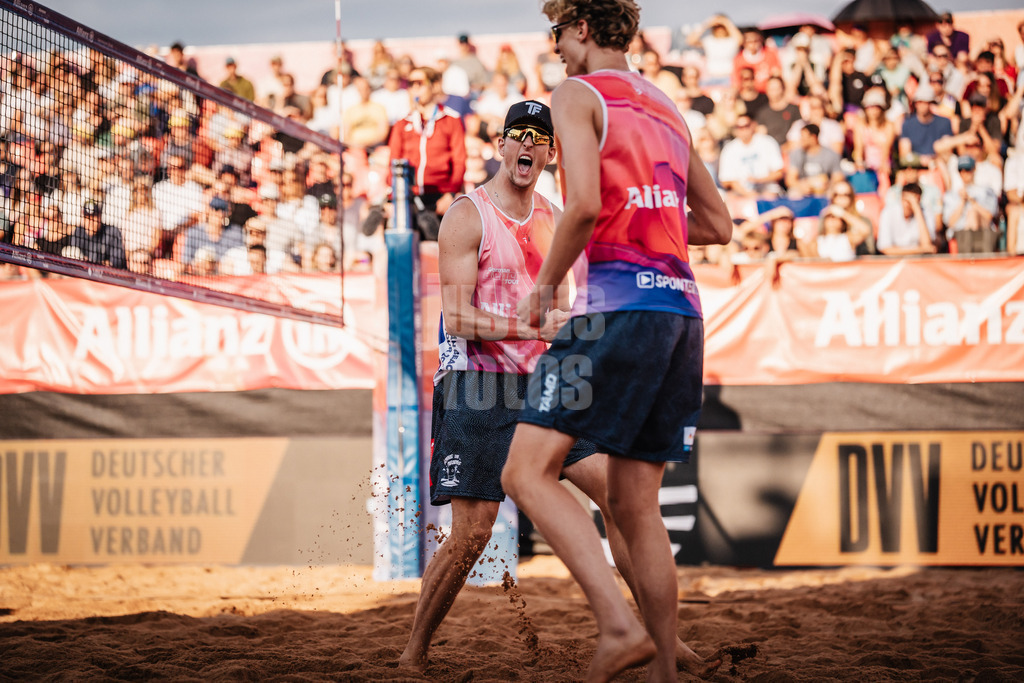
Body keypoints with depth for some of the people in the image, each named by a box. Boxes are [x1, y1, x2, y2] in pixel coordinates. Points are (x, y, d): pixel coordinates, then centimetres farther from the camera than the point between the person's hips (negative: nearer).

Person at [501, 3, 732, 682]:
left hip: (619, 303, -8)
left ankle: (620, 627, -23)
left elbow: (584, 204, -14)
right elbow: (719, 225, 27)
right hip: (682, 309, 8)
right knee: (636, 507, 10)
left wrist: (545, 285, -2)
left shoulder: (578, 95, 2)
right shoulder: (668, 110, 24)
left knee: (527, 473, -10)